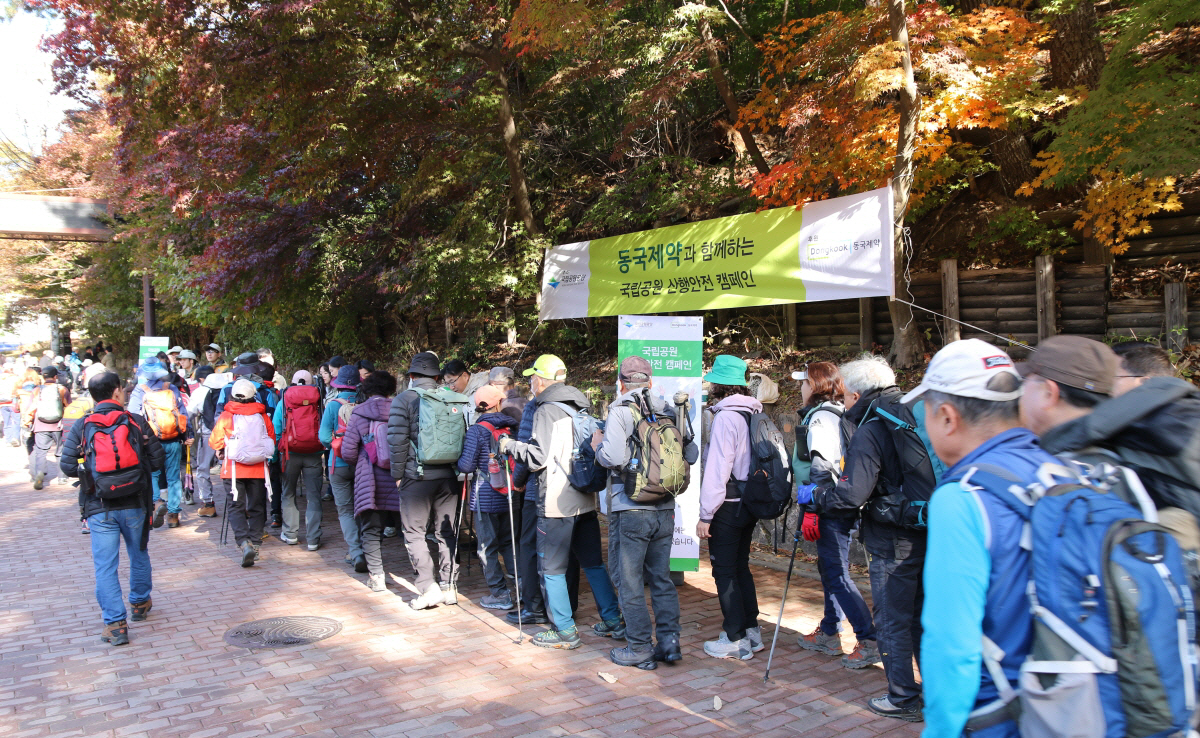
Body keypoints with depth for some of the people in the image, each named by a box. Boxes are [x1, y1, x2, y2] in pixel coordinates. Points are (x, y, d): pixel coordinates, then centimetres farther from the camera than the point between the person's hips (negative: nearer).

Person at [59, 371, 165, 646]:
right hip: (134, 505, 1)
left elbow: (67, 466, -5)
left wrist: (88, 472, 15)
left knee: (105, 566, 3)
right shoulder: (136, 422, -2)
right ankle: (139, 604, 38)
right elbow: (157, 460, -3)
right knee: (139, 555, 21)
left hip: (99, 508, 0)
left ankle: (115, 623, -2)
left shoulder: (81, 427, -1)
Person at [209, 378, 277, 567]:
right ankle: (255, 541, 11)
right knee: (257, 507, 13)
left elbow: (214, 441, 4)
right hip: (258, 469, 2)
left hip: (234, 468, -2)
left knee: (235, 506, 0)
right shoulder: (262, 416, 1)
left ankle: (244, 542, -18)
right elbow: (272, 440, 10)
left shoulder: (226, 417, -4)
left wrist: (223, 451, 26)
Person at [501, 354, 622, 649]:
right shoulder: (582, 408, 12)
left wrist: (511, 445, -2)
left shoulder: (546, 411, -11)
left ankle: (565, 631, 7)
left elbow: (538, 457, -17)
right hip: (585, 499, 8)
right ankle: (612, 620, 21)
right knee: (593, 562, 16)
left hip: (556, 503, -7)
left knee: (552, 568, 3)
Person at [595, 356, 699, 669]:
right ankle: (669, 641, 17)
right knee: (661, 576, 17)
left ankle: (640, 648, 11)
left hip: (630, 510, -5)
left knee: (629, 580, 5)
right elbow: (691, 454, 7)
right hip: (665, 510, 6)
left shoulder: (621, 412, -10)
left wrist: (599, 446, -2)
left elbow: (614, 457, -23)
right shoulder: (669, 411, 6)